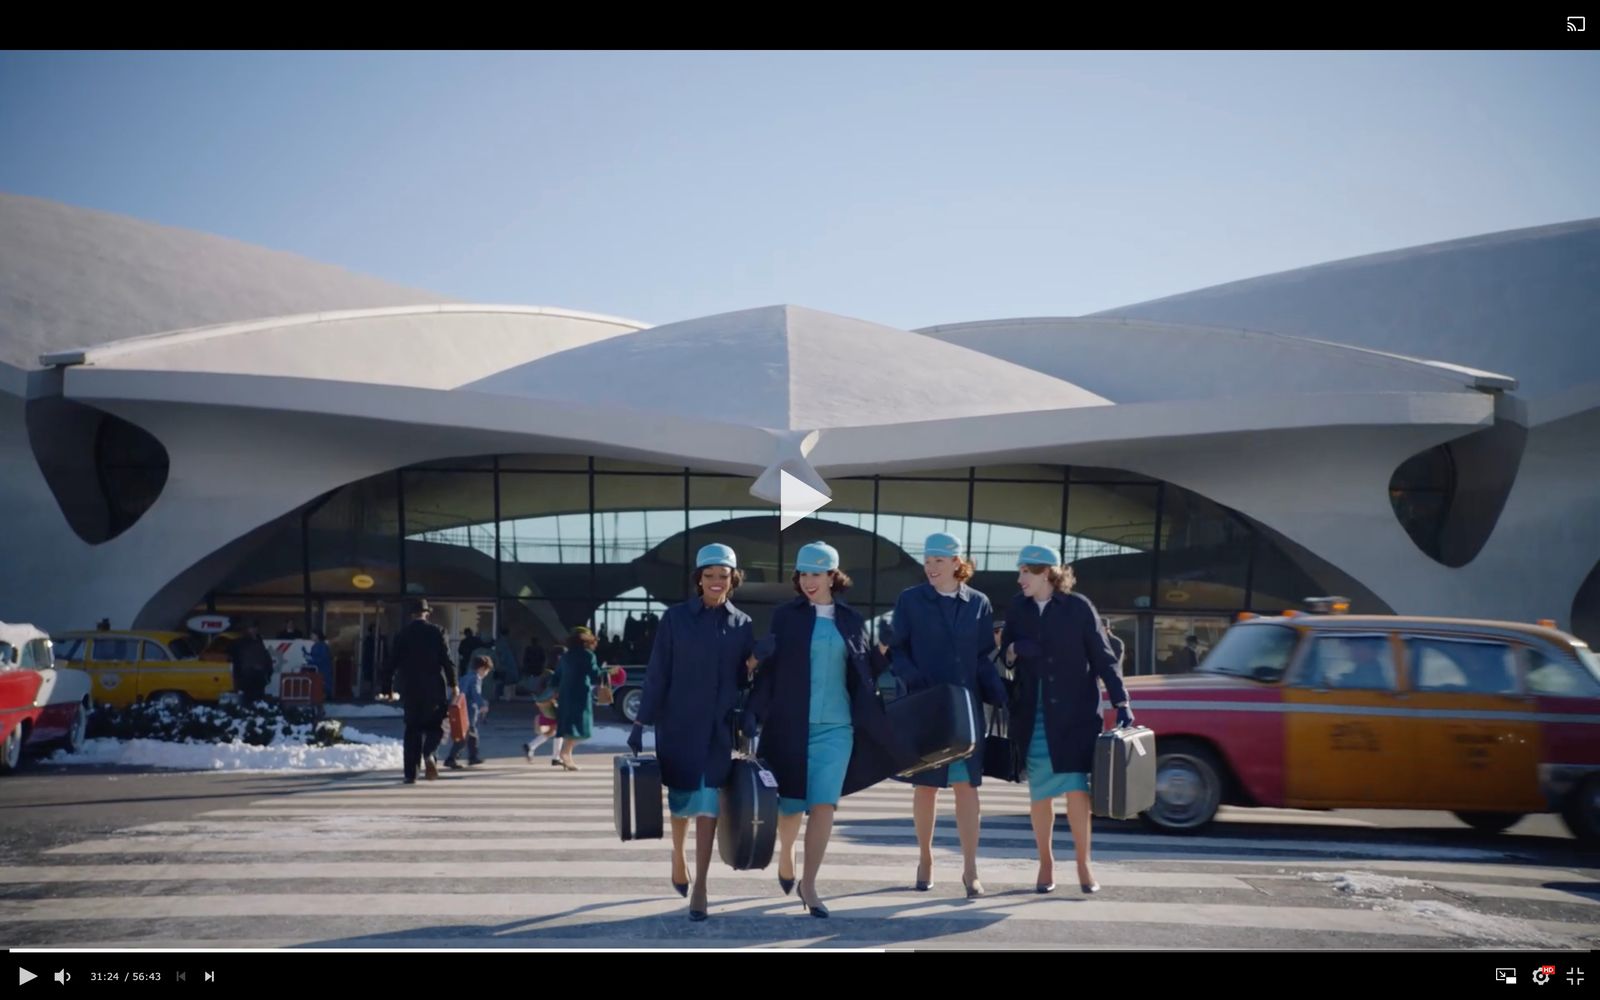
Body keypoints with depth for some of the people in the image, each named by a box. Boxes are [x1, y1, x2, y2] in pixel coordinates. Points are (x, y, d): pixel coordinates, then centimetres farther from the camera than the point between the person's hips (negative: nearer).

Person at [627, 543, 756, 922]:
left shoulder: (742, 625, 4)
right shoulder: (676, 617, -2)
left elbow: (744, 680, 8)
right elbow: (657, 674, -3)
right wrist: (641, 724, -5)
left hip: (719, 727, 1)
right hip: (678, 723, -1)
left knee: (708, 804, -2)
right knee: (682, 797, 9)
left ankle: (700, 889, 1)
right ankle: (678, 855, 38)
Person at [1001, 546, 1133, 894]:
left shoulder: (1078, 607, -5)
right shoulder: (1017, 608, 5)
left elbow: (1102, 656, -2)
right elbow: (1006, 651, 11)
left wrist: (1121, 702, -7)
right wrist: (1013, 649, -13)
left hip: (1074, 715, -3)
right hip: (1033, 716, 3)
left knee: (1076, 788, -6)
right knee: (1040, 793, 6)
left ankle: (1083, 865, 5)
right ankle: (1046, 863, 18)